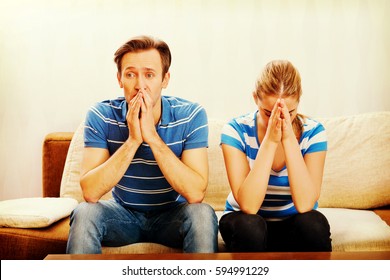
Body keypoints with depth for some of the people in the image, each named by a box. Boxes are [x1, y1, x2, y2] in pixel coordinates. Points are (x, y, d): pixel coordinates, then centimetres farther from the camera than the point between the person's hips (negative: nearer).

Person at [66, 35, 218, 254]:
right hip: (124, 215, 1)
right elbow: (90, 192, -22)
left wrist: (152, 136, -31)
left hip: (171, 216, 0)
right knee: (84, 213, -27)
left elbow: (196, 194, -26)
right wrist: (133, 140, -30)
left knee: (202, 214, -30)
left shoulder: (191, 115, -16)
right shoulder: (101, 116, -13)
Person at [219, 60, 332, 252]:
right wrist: (270, 141, -31)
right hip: (246, 226, -1)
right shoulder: (236, 130, -17)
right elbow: (248, 206, -27)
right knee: (250, 225, -34)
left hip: (294, 223, 1)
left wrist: (289, 139, -29)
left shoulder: (312, 132, -13)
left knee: (314, 223, -31)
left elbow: (304, 204, -25)